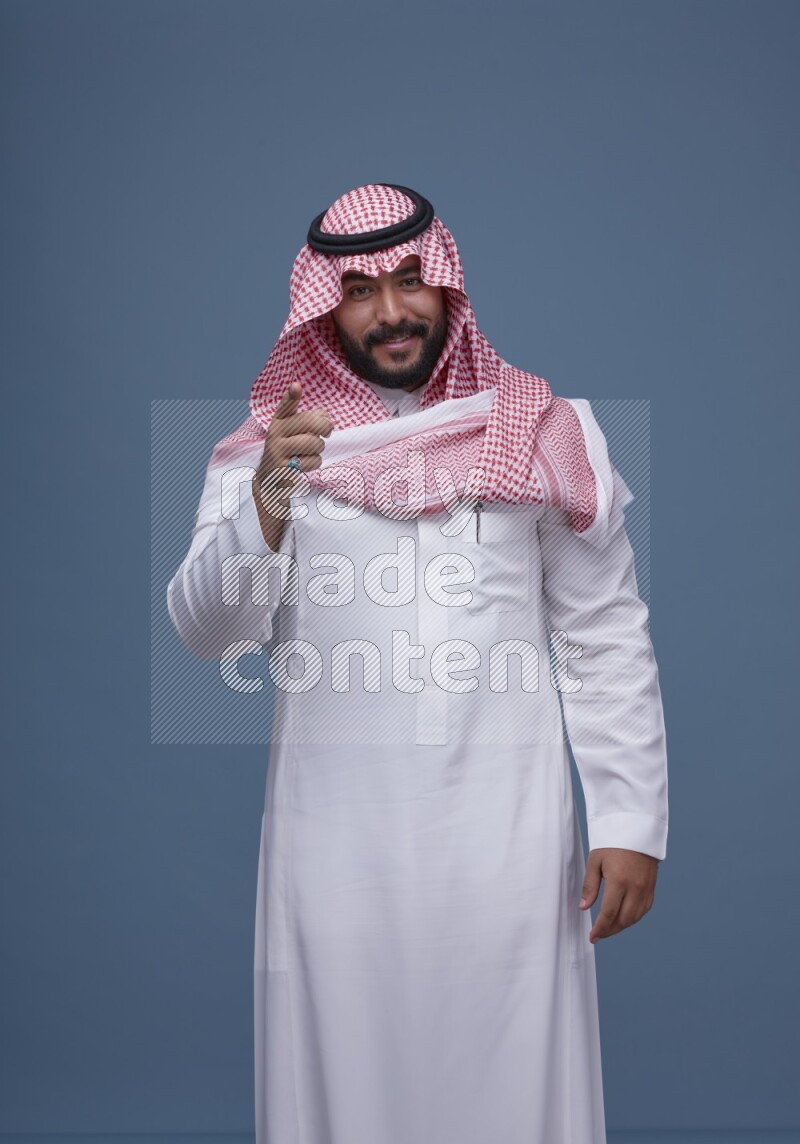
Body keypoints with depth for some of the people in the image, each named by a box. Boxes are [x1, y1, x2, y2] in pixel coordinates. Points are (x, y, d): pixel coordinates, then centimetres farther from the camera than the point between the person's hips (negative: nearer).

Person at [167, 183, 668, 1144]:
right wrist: (267, 504, -25)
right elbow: (206, 631, -7)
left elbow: (606, 642, 5)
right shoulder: (268, 447, 4)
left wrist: (632, 822, 0)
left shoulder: (543, 433, 5)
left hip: (507, 828, 0)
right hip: (339, 831, 0)